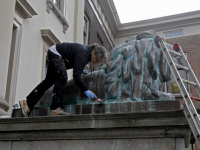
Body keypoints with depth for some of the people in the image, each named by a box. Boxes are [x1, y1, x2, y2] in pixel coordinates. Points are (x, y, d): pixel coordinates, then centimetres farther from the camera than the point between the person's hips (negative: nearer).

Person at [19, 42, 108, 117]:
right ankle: (55, 109, -22)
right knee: (62, 79, -21)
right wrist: (85, 90, -37)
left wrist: (81, 70, 13)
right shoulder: (83, 54, -31)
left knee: (49, 81, 9)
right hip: (55, 53, -10)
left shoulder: (88, 51, -3)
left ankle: (27, 103, 12)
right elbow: (76, 75, -35)